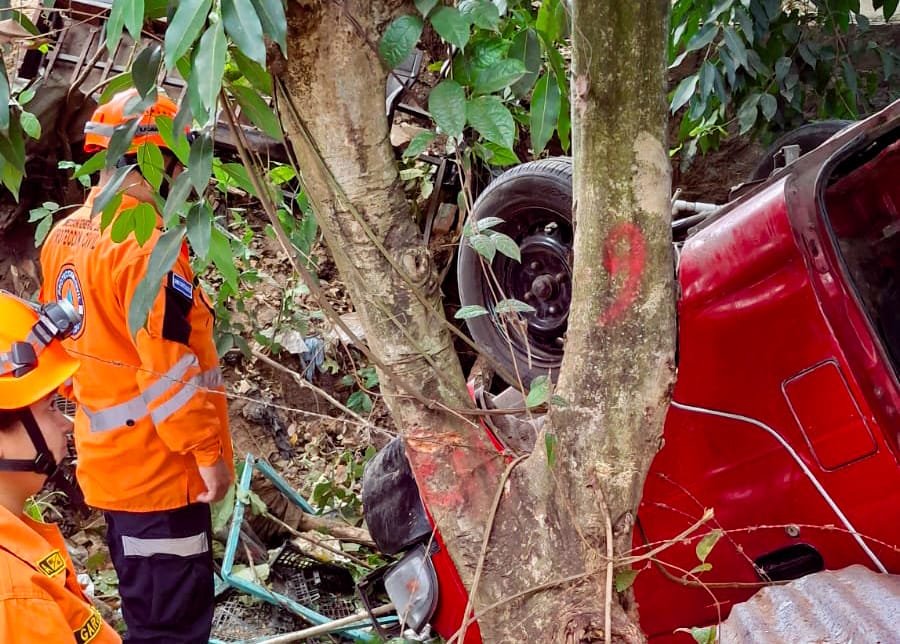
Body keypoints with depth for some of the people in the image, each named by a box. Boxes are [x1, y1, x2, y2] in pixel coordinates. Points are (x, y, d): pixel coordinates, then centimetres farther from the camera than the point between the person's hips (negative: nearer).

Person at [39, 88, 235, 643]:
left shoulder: (65, 236, 6)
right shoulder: (148, 247, -22)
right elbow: (171, 372, -24)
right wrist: (210, 453, -15)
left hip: (105, 461, 9)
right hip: (160, 469, -9)